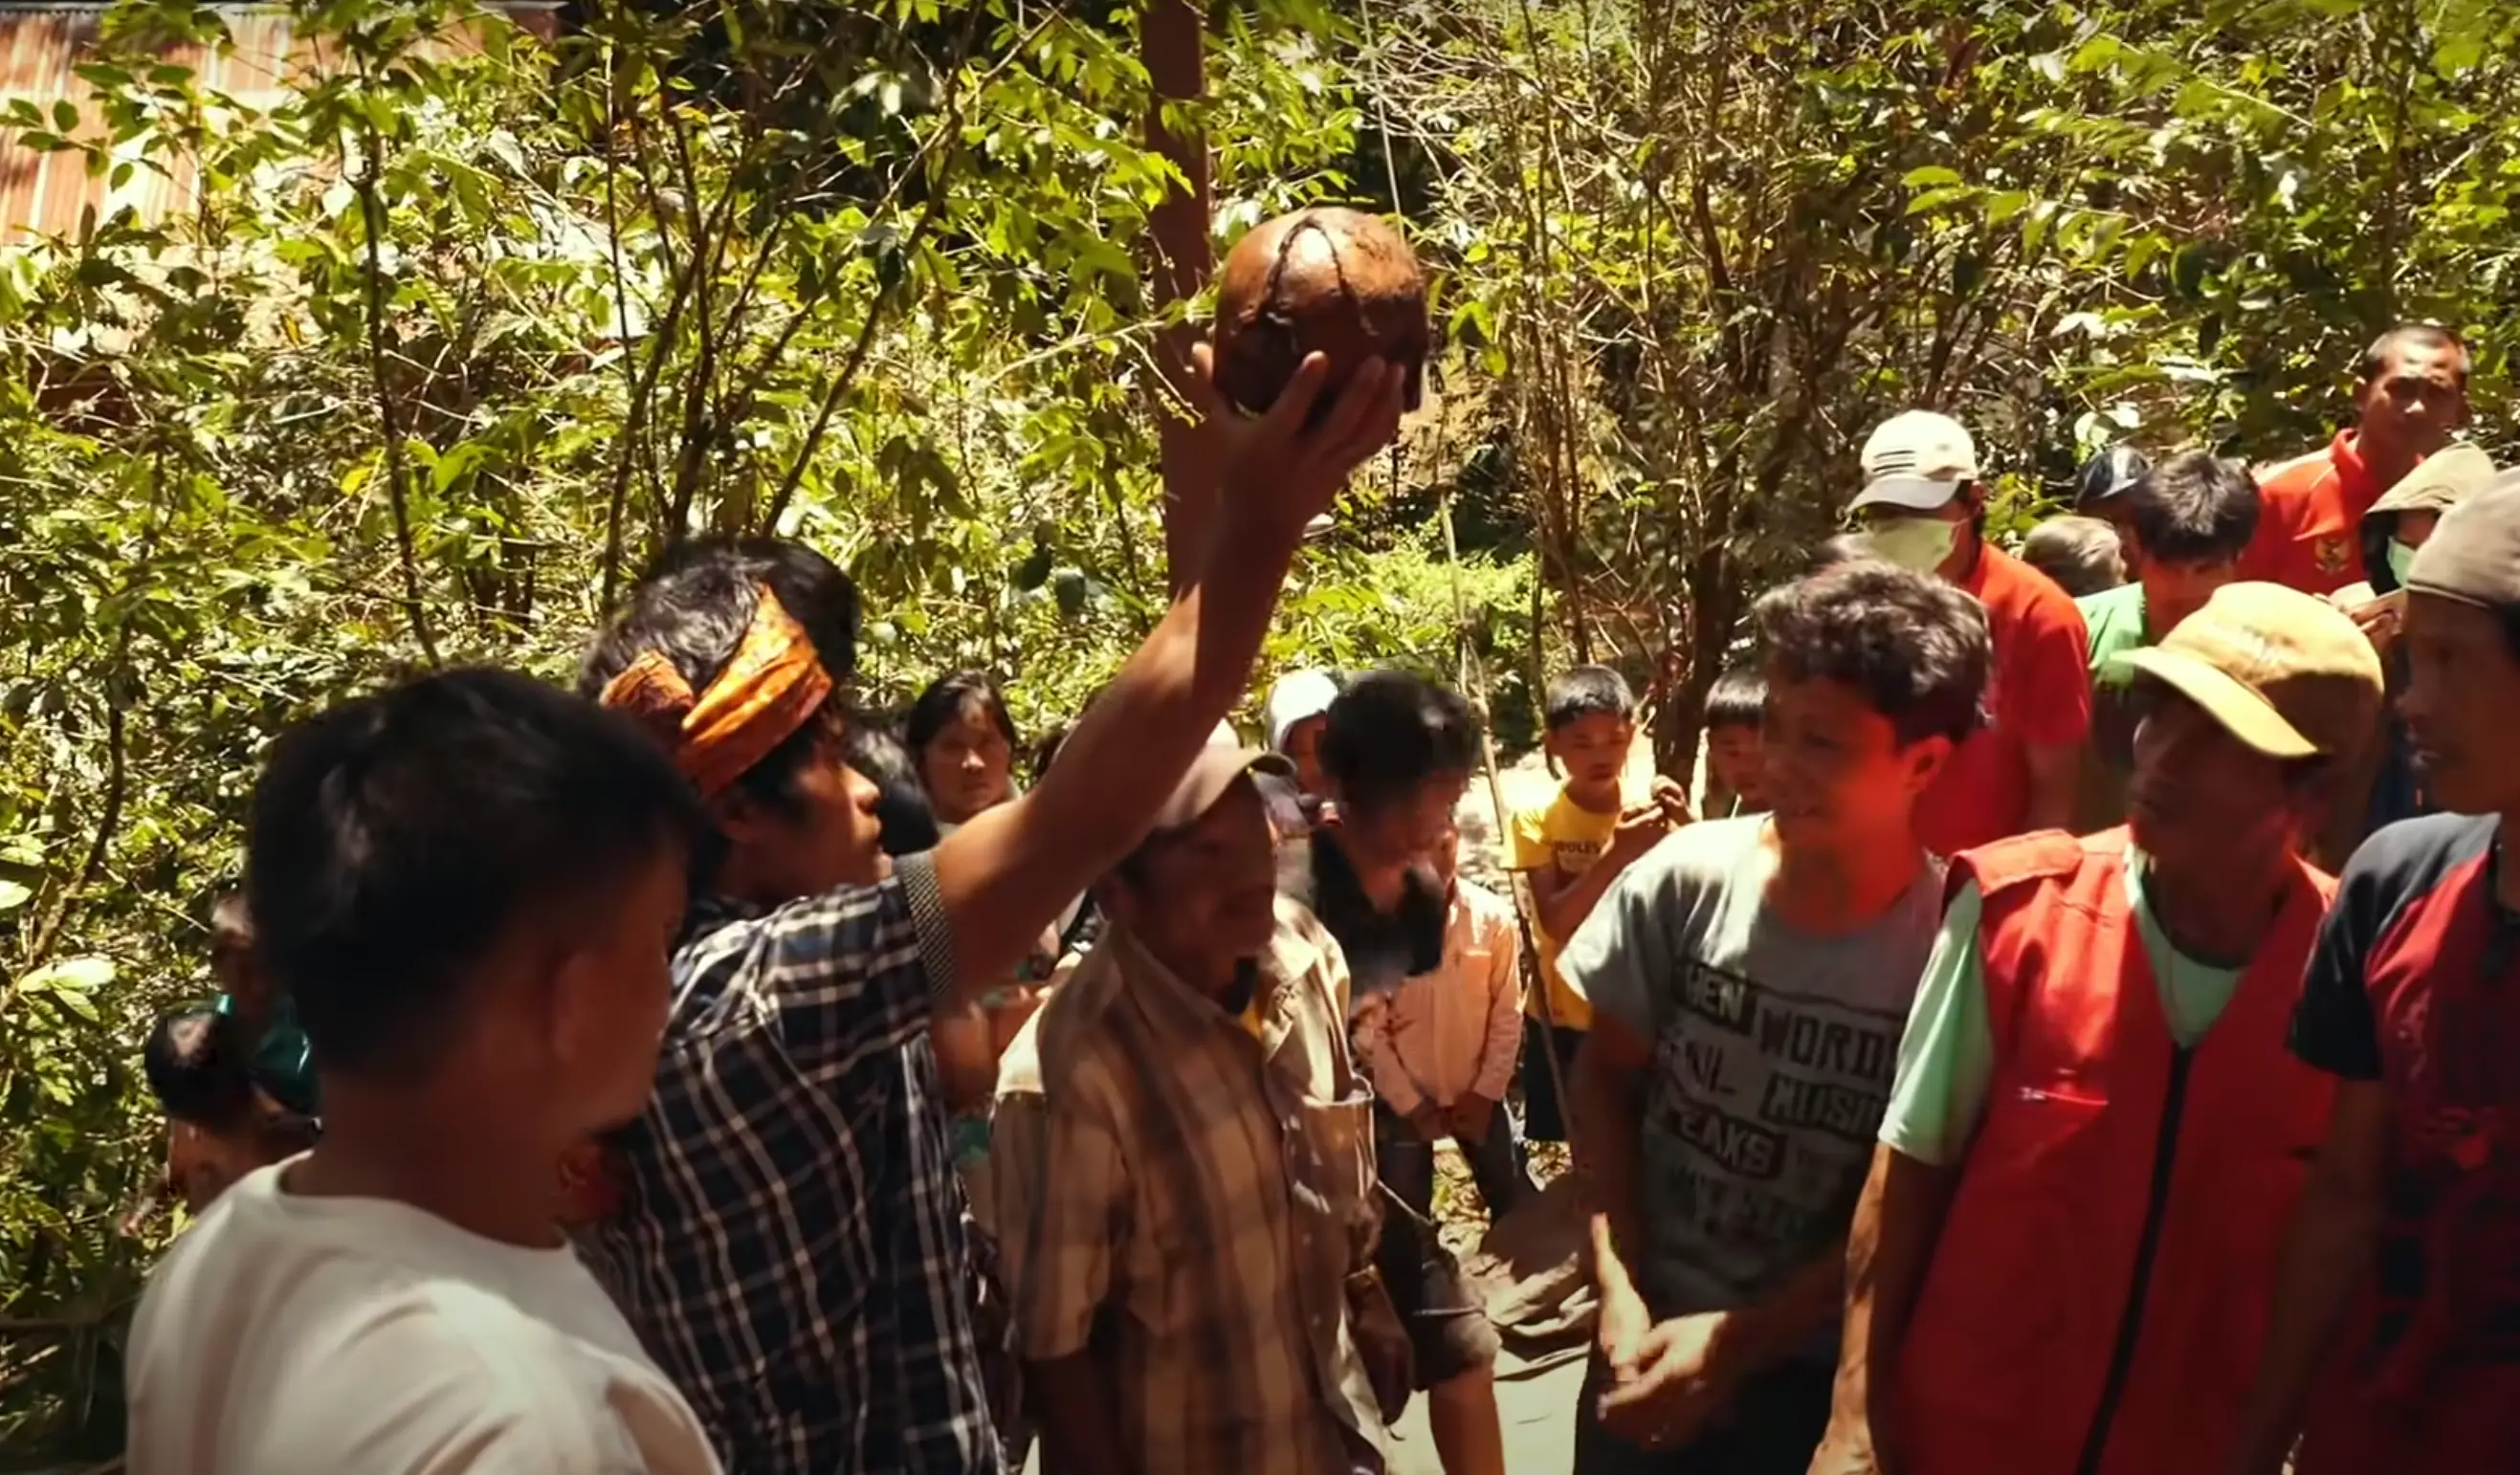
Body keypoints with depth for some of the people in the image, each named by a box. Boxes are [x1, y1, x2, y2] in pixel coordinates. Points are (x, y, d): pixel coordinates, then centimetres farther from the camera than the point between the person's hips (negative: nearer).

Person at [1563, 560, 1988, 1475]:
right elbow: (1605, 1079, -1)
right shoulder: (1684, 882, -12)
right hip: (1652, 1343, 2)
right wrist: (1621, 1297, -9)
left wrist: (1739, 1339, -10)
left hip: (1823, 1376, -2)